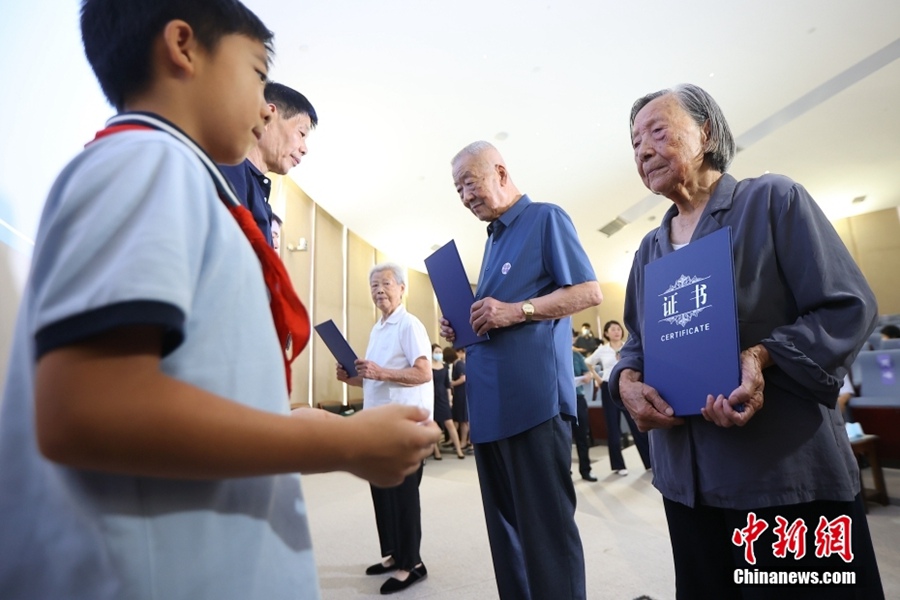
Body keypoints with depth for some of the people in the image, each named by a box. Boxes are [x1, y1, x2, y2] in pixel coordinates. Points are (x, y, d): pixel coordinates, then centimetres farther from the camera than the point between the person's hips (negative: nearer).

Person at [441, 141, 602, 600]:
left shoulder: (546, 218, -1)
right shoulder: (493, 238, 21)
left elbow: (589, 292, -10)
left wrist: (517, 310, -20)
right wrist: (462, 328, 6)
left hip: (533, 399, -8)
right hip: (489, 404, 9)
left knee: (545, 527, 1)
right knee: (505, 525, 17)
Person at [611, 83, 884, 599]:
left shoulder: (774, 200, -3)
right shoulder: (648, 250, 12)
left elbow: (849, 307, -9)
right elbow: (637, 344, 15)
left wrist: (761, 357, -25)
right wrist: (627, 382, -7)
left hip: (788, 472, -5)